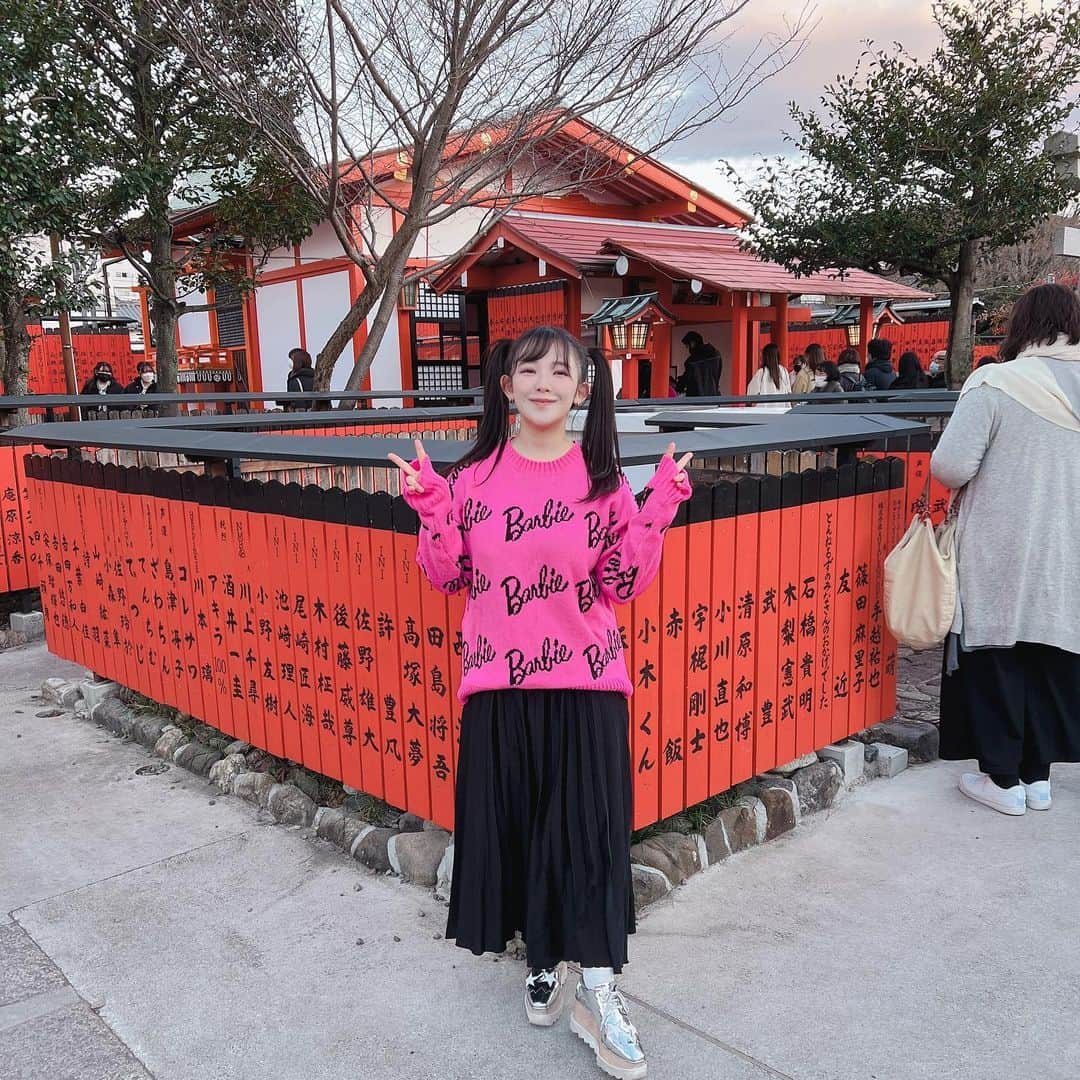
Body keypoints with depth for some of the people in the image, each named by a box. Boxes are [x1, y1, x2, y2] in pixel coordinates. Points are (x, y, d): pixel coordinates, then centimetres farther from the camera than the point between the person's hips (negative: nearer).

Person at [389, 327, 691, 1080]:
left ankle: (599, 989, 16)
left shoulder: (602, 477, -2)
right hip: (498, 684, 2)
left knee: (588, 826, 1)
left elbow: (625, 586, -3)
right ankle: (544, 960, 33)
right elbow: (450, 578, 4)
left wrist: (658, 511, -13)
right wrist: (431, 507, -10)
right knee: (510, 824, 10)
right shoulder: (476, 475, 1)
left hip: (586, 683, -1)